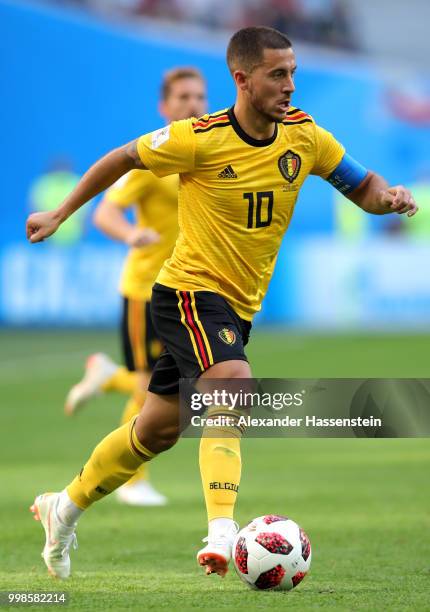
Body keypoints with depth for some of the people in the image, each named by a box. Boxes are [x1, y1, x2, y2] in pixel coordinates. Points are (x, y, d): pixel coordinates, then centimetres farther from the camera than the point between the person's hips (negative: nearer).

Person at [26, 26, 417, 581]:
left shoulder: (303, 135, -3)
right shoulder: (200, 139, -17)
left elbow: (362, 188, 6)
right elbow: (124, 158, -3)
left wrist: (389, 197, -18)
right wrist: (60, 215, 4)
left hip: (238, 305, 7)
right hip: (189, 291, -6)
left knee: (158, 429, 15)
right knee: (234, 381, -31)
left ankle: (64, 507, 34)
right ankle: (222, 532, -36)